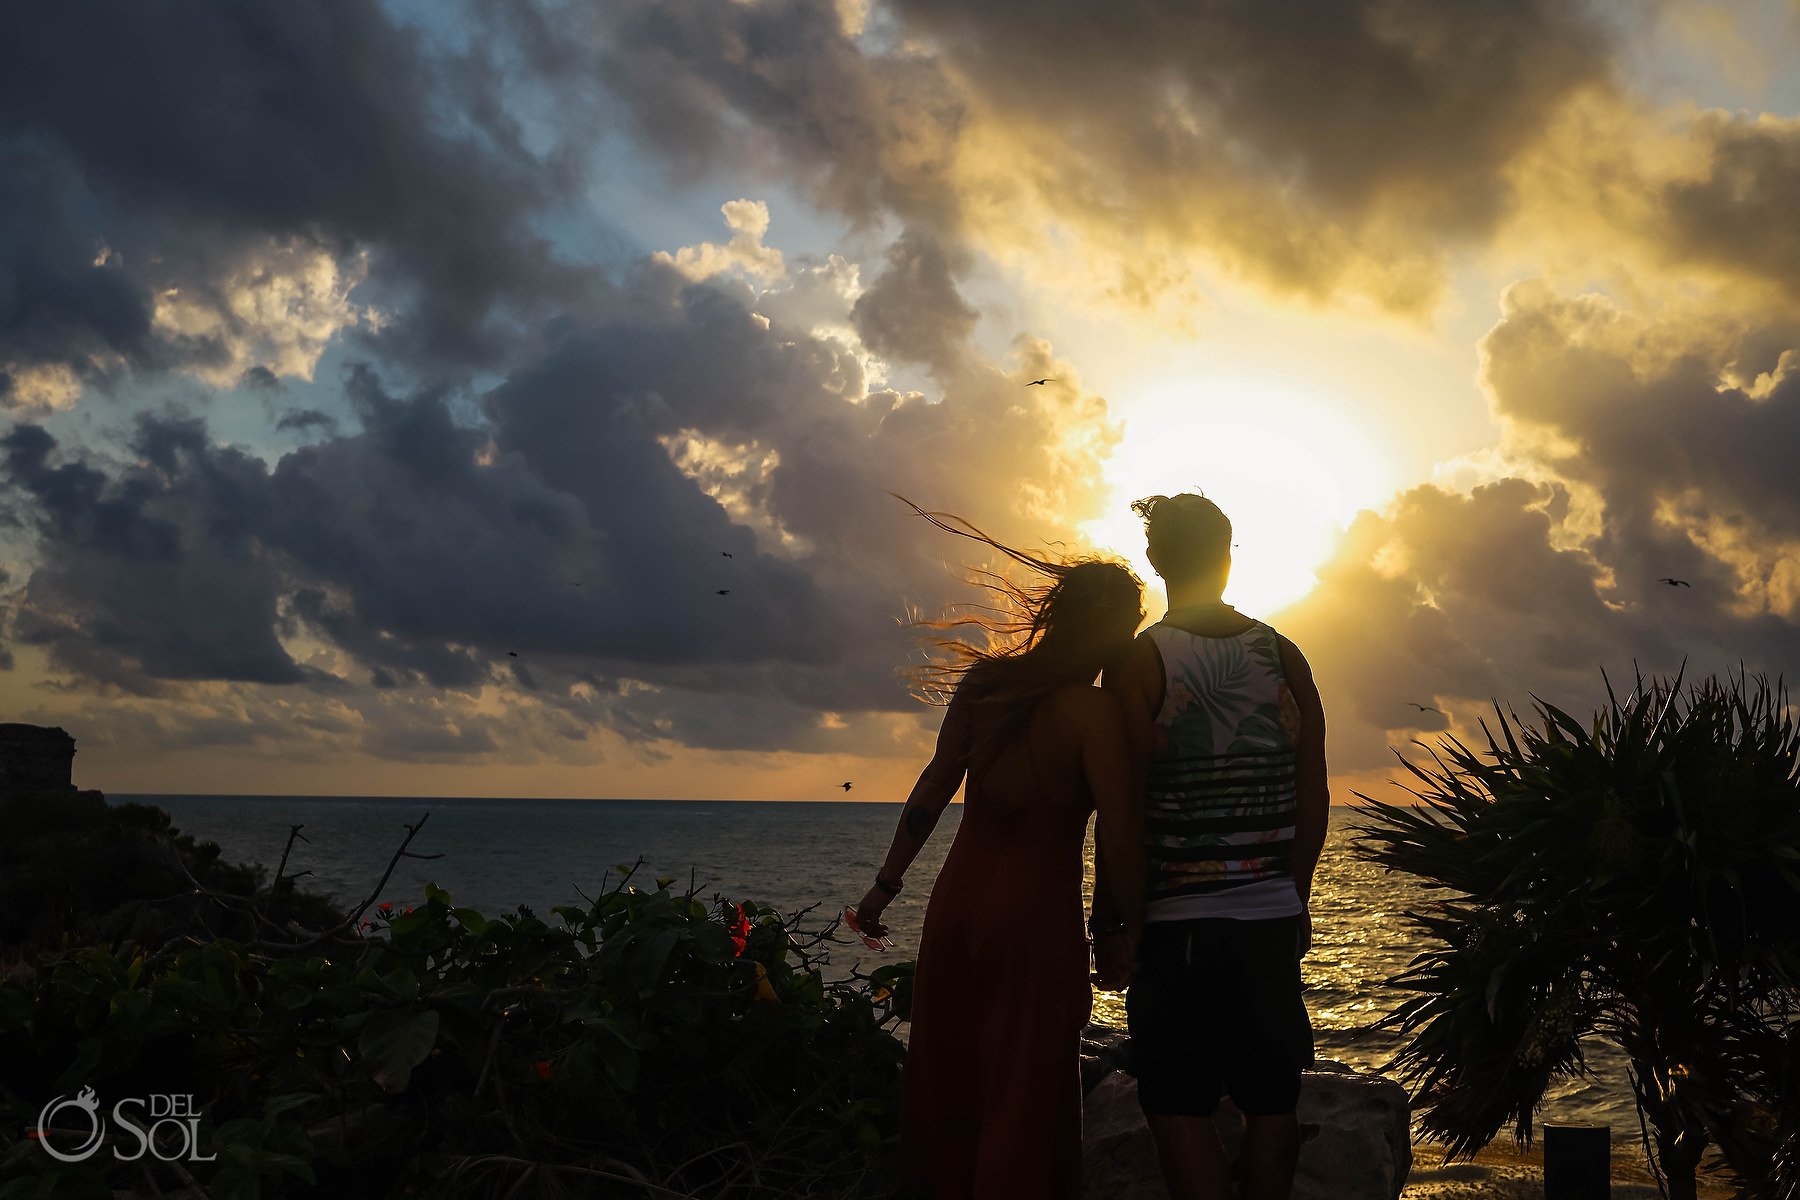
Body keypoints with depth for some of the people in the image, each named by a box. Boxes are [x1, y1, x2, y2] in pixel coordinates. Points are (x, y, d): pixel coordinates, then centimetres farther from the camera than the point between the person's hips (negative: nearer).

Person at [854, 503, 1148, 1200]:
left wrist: (887, 884, 6)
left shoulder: (983, 682, 1)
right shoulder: (1094, 710, -14)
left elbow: (933, 789, 2)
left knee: (947, 1073, 17)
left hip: (957, 899, 5)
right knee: (1024, 1091, 7)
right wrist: (1130, 926, -7)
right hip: (1039, 912, -5)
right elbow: (1119, 833, -18)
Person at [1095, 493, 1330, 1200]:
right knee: (1271, 1102, 13)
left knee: (1179, 1108, 3)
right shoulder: (1285, 657, 5)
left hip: (1178, 919, -4)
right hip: (1275, 917, 4)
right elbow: (1314, 793, 7)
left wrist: (1108, 921, -4)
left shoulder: (1139, 661, -7)